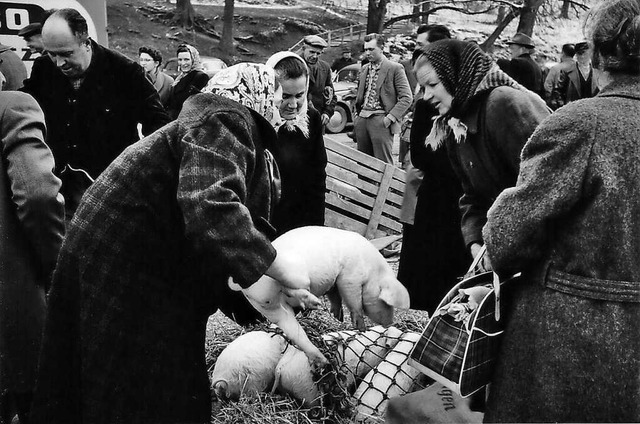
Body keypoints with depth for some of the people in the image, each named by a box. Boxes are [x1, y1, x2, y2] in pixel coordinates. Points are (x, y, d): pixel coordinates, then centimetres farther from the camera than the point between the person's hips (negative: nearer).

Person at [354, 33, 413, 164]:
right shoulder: (365, 69, 17)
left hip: (380, 120, -6)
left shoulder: (395, 68, -4)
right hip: (362, 119, 6)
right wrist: (359, 113, 11)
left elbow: (407, 97, -8)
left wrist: (391, 117, -15)